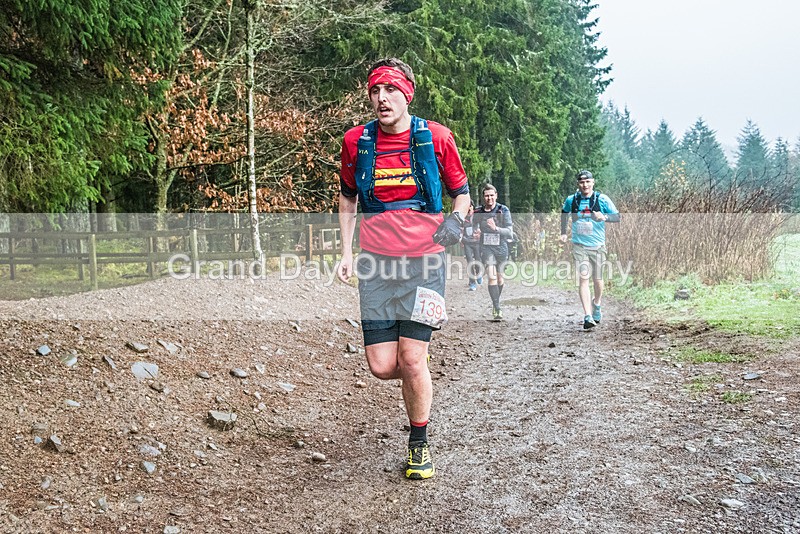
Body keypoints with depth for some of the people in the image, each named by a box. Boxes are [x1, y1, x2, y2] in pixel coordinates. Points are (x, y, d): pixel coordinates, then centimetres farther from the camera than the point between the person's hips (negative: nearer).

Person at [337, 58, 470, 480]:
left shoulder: (436, 137, -2)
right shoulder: (356, 141, 4)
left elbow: (461, 192, 11)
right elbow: (348, 197, 19)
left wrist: (456, 220, -11)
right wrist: (346, 252, 12)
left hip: (423, 259, -2)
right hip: (376, 260, 2)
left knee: (411, 360, -8)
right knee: (381, 366, -3)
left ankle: (419, 444, 15)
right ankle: (419, 377, 34)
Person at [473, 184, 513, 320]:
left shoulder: (503, 210, -9)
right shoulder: (478, 212, -2)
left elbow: (510, 233, -15)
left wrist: (496, 228, -29)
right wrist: (477, 233, -4)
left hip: (501, 248, 1)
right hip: (486, 247, 0)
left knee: (499, 277, 14)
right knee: (492, 277, -16)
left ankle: (496, 303, 38)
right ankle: (497, 309, -14)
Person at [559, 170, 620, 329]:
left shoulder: (602, 199, -5)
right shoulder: (571, 200, 1)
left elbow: (617, 217, -5)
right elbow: (564, 212, 22)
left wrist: (604, 217, -26)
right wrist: (563, 233, 17)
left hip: (598, 246, 0)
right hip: (579, 246, 0)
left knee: (597, 279, 11)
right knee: (583, 279, -13)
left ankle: (597, 305, 41)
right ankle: (587, 316, -16)